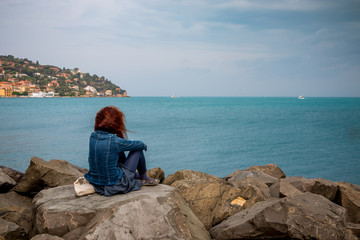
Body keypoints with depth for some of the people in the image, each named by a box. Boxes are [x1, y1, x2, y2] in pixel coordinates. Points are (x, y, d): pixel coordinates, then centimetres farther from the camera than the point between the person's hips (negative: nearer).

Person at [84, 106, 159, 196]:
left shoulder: (92, 136, -4)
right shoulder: (115, 141, -23)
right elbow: (138, 145, -6)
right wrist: (144, 145, 18)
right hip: (115, 186, -6)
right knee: (138, 150, 5)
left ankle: (135, 174, 45)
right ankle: (144, 178, 26)